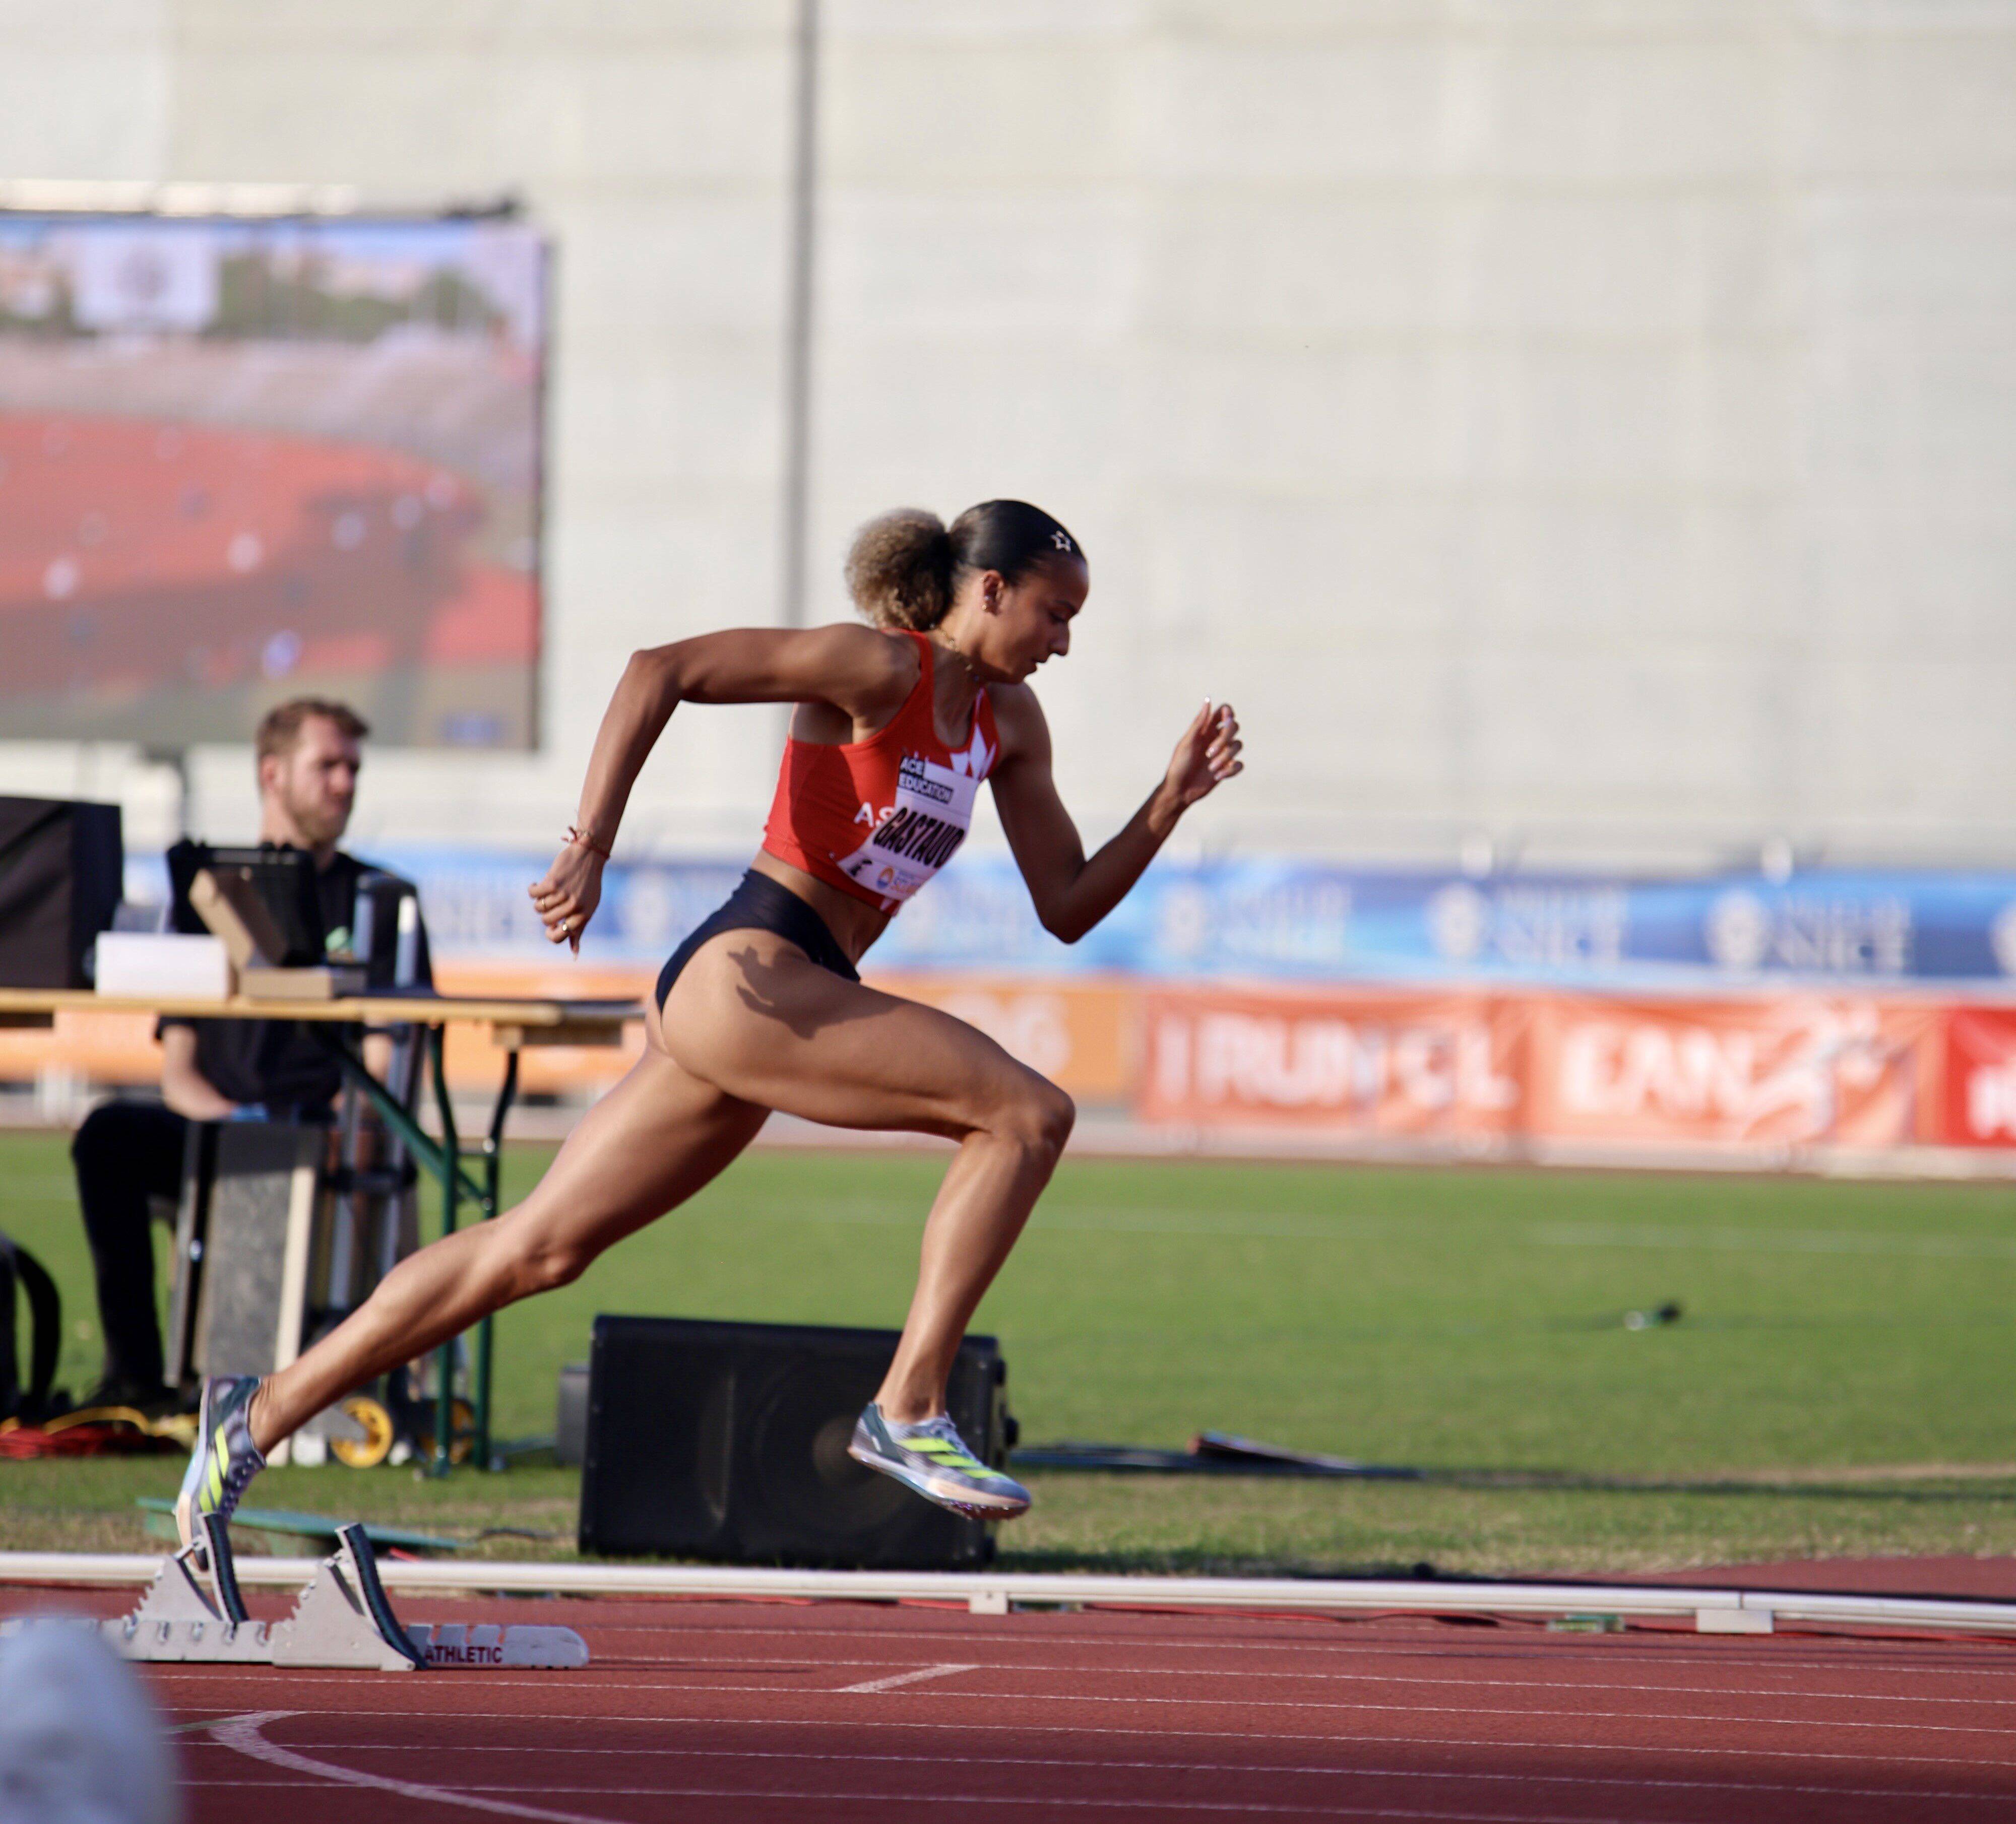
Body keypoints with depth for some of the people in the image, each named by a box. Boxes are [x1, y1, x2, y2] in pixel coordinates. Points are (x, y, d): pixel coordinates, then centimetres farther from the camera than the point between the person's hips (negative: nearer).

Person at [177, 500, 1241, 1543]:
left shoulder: (1008, 723, 17)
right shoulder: (882, 670, -8)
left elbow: (1067, 908, 19)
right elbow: (661, 671, -14)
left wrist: (1173, 801, 6)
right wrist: (589, 851, -20)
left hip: (790, 1002, 9)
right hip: (743, 973, -9)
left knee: (538, 1249, 9)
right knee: (1026, 1113, -18)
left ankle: (262, 1414, 13)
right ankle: (907, 1412, -20)